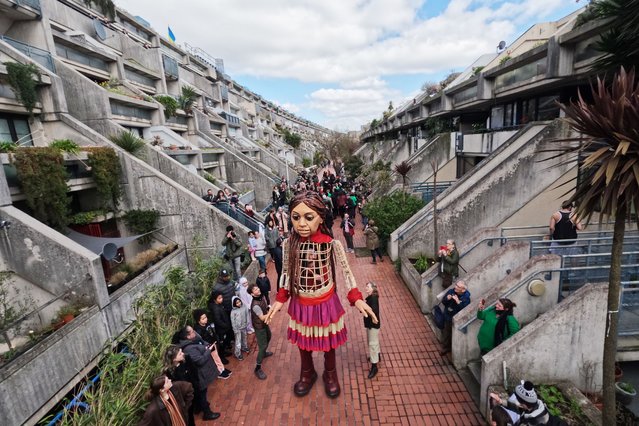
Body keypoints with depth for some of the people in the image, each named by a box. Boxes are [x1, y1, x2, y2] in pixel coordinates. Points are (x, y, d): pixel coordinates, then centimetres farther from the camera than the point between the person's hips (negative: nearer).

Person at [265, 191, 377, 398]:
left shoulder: (332, 244, -22)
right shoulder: (289, 244, -15)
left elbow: (346, 272, -12)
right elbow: (286, 273, -1)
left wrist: (357, 299, -20)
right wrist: (280, 299, -3)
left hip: (326, 303, -2)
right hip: (300, 304, 2)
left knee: (328, 342, 21)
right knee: (303, 342, 23)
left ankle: (330, 374, 51)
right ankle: (307, 373, 53)